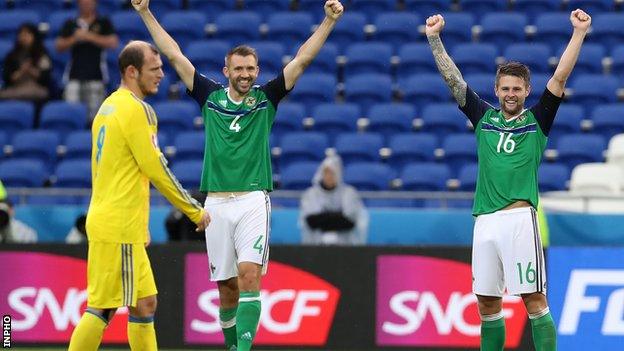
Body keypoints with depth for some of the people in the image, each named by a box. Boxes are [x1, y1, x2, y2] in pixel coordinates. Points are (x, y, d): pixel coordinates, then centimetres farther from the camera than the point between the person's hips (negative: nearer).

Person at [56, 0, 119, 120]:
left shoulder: (104, 23, 8)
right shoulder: (70, 24, 14)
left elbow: (113, 42, -5)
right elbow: (59, 46, 10)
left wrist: (89, 36, -10)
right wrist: (74, 39, -8)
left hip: (95, 76, -2)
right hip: (75, 76, 2)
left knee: (94, 110, -5)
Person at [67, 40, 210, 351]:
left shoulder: (109, 106, 16)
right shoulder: (135, 108, -13)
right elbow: (155, 168, -14)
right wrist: (196, 212, -4)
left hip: (105, 219, 10)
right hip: (119, 227, -10)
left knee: (144, 303, 12)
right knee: (102, 307, -8)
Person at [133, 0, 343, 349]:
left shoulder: (266, 98, 6)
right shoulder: (211, 97, 9)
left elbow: (302, 59, 2)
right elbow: (175, 55, 10)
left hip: (253, 200, -2)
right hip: (217, 202, 2)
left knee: (249, 275, -16)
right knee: (226, 286, 5)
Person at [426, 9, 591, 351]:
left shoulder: (537, 120, 8)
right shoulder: (484, 117, 16)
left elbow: (560, 77, 1)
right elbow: (453, 78, 15)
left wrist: (578, 33, -5)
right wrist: (434, 37, 9)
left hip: (519, 217, -4)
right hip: (484, 220, 4)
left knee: (534, 299, -7)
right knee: (487, 303, 7)